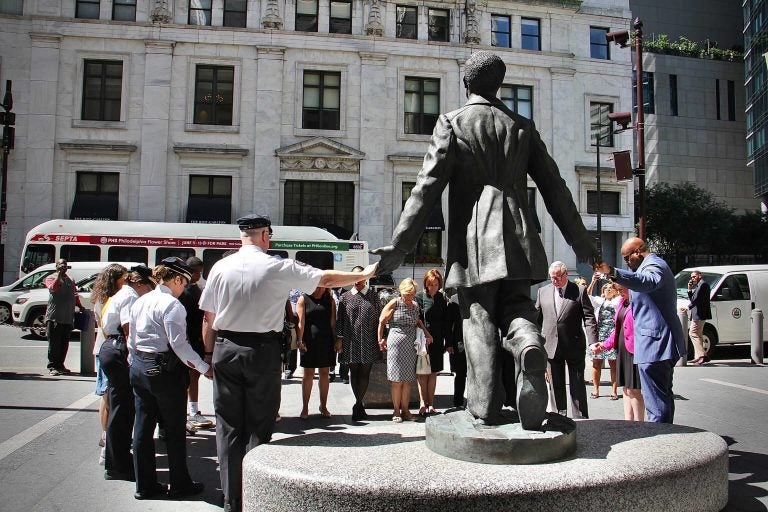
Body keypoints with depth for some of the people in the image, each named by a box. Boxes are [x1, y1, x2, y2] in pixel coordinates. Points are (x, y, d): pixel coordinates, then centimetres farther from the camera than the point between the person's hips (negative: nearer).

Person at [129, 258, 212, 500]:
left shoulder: (140, 301, 10)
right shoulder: (171, 305, -15)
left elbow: (132, 339, 14)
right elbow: (179, 344, -20)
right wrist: (205, 368, -14)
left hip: (139, 367, 8)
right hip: (164, 370, -8)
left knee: (143, 427, 12)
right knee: (174, 430, 5)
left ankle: (144, 485, 21)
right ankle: (180, 484, 16)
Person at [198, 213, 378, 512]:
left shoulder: (221, 267, 2)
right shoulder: (279, 267, -7)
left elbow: (208, 318, 3)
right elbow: (326, 279, -3)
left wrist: (210, 354, 14)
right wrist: (365, 274, 10)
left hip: (225, 349, 3)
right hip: (262, 351, -3)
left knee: (228, 427, 9)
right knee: (259, 426, 7)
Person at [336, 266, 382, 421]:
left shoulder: (373, 295, 5)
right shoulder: (345, 297, 7)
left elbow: (380, 317, 5)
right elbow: (339, 319, 7)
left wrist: (380, 337, -1)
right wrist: (340, 338, 0)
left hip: (368, 341, -1)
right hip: (351, 341, 1)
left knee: (365, 373, -1)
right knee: (354, 373, 5)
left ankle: (358, 405, 7)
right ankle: (360, 405, 17)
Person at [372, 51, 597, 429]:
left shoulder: (452, 123, 3)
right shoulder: (522, 126, 13)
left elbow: (428, 186, -7)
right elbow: (553, 186, 14)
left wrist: (401, 243, -6)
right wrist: (579, 239, 21)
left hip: (473, 240, -3)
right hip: (517, 237, 3)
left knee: (479, 320, 2)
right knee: (517, 309, 11)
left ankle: (485, 409, 2)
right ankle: (528, 344, -24)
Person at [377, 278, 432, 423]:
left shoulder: (416, 306, 13)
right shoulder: (394, 303, -3)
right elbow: (381, 321, 2)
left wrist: (427, 335, 17)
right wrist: (380, 339, 3)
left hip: (411, 345, 5)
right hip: (396, 344, -5)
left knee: (408, 380, 5)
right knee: (397, 381, -2)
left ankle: (405, 410, 14)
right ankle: (396, 411, 8)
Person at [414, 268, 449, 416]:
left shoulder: (442, 299, 9)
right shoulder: (419, 297, -4)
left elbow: (445, 321, 11)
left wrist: (446, 342, 7)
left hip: (436, 341, 4)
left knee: (433, 373, 8)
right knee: (422, 372, -1)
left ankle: (430, 403, 14)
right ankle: (423, 403, 2)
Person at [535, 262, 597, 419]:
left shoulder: (579, 291, -2)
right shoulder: (543, 291, 7)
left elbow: (589, 317, -5)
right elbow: (538, 317, 11)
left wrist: (593, 342, -15)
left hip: (574, 346, -3)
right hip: (551, 345, 3)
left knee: (577, 384, 4)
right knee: (556, 385, 10)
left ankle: (580, 417, 14)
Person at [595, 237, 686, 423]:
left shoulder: (654, 265, -16)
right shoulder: (654, 264, 19)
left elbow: (648, 282, -41)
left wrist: (612, 272, -55)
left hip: (654, 345, -12)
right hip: (663, 343, 12)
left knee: (656, 401, -9)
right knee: (664, 395, 20)